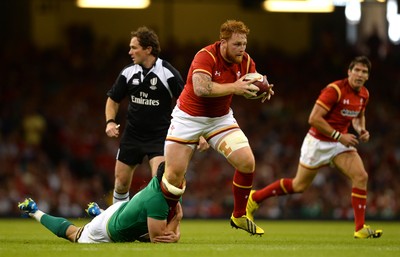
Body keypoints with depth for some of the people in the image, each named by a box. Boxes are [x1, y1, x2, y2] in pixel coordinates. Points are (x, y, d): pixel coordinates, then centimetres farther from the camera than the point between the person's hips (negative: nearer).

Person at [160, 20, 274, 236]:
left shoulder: (245, 62, -8)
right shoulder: (206, 57, -26)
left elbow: (252, 88, 4)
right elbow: (200, 88, -41)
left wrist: (263, 92, -20)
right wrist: (233, 87, -43)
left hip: (221, 118, 5)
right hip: (189, 117, -5)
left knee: (247, 162, -11)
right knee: (174, 173, -7)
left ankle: (239, 216, 7)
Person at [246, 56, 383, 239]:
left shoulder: (364, 94, 1)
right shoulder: (335, 90, -24)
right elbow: (314, 118, -27)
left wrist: (361, 130, 0)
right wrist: (339, 136, -27)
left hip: (341, 142, 6)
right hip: (318, 142, -6)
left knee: (361, 176, -14)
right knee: (299, 186, 6)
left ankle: (361, 229, -11)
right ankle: (254, 198, 25)